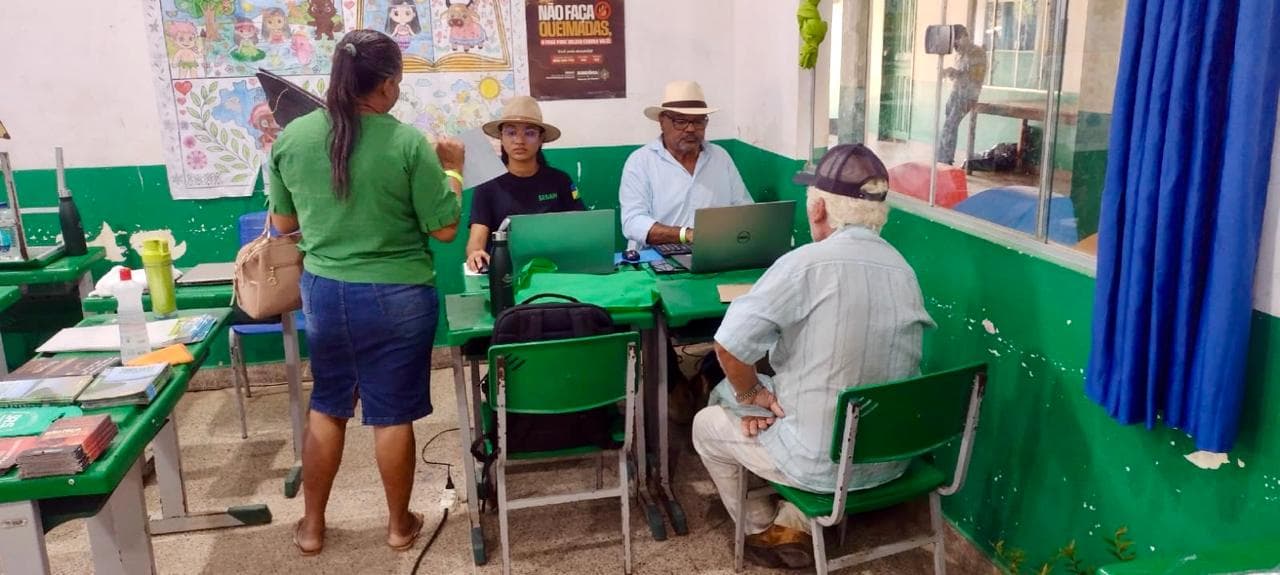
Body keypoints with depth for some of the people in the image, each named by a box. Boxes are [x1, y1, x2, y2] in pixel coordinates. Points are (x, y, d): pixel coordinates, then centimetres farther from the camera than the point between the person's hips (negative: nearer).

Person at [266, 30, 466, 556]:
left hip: (322, 291, 4)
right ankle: (399, 525, 27)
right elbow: (445, 229, -10)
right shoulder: (408, 143, -16)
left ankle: (311, 526, 30)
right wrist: (452, 169, 4)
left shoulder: (291, 137, -4)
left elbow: (283, 225, 7)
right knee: (391, 414, 9)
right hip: (396, 297, -3)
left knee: (327, 407, 20)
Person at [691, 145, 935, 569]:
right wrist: (766, 393, 9)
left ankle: (764, 532, 32)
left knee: (707, 424, 18)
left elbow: (730, 343, -22)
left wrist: (751, 394, -2)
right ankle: (796, 526, 29)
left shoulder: (806, 263, -21)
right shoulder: (904, 271, 2)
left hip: (825, 463, -6)